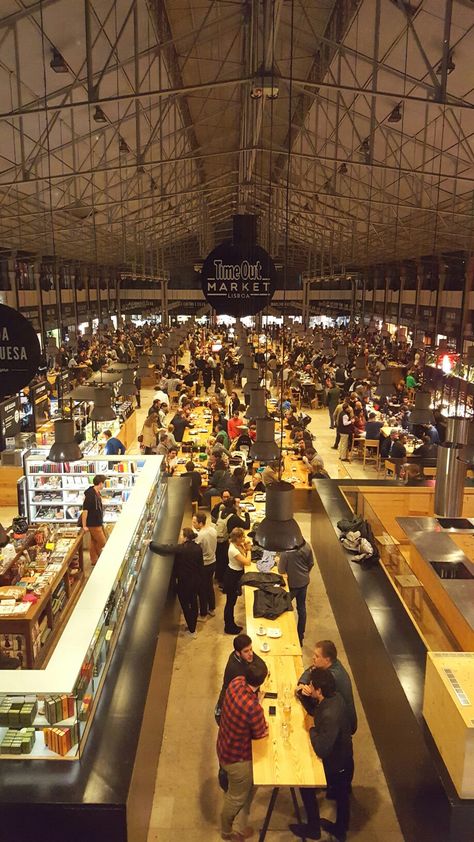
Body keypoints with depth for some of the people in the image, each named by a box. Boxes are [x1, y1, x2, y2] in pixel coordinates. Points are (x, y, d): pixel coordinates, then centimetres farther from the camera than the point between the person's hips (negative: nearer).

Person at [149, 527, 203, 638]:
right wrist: (199, 578, 16)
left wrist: (150, 543, -14)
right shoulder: (198, 548, -6)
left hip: (184, 582, -6)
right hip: (196, 580, 6)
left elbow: (165, 548, -28)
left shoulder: (181, 548, -25)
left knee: (185, 604, 12)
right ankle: (192, 626, 38)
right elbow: (200, 564, 3)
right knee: (193, 602, 22)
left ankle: (191, 630, 22)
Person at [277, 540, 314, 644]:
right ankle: (300, 637, 30)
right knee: (302, 607, 18)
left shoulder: (285, 551, -27)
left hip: (292, 583, -5)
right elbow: (311, 563, 3)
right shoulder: (306, 546, -10)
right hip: (304, 581, 6)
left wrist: (278, 561, 3)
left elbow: (281, 570, -17)